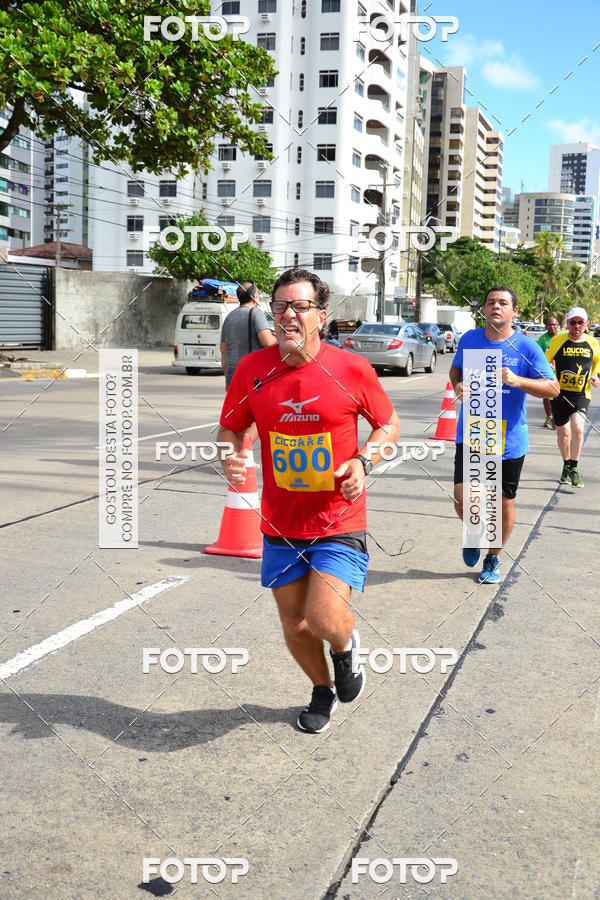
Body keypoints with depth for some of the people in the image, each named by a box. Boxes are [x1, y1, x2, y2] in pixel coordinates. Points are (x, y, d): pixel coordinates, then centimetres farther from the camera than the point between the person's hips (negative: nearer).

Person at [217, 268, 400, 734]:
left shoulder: (352, 370, -9)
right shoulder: (252, 370, -4)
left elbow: (390, 423, 5)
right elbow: (230, 428, 9)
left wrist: (364, 460, -13)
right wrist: (230, 458, -13)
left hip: (339, 523, -3)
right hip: (281, 525, 3)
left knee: (325, 620, -18)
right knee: (295, 628, 12)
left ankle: (346, 647, 22)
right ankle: (323, 690, 44)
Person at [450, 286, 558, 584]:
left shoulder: (526, 348, -8)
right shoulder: (469, 339, 0)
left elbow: (553, 388, -10)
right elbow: (455, 368, 19)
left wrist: (518, 381, -26)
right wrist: (457, 385, -5)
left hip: (509, 440, -1)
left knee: (505, 502, 8)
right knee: (462, 496, -10)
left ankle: (493, 559, 31)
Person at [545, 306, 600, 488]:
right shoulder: (556, 341, -3)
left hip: (581, 394, 0)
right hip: (559, 393, 0)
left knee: (577, 427, -21)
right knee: (563, 433, 8)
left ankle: (574, 468, -6)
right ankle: (566, 465, 34)